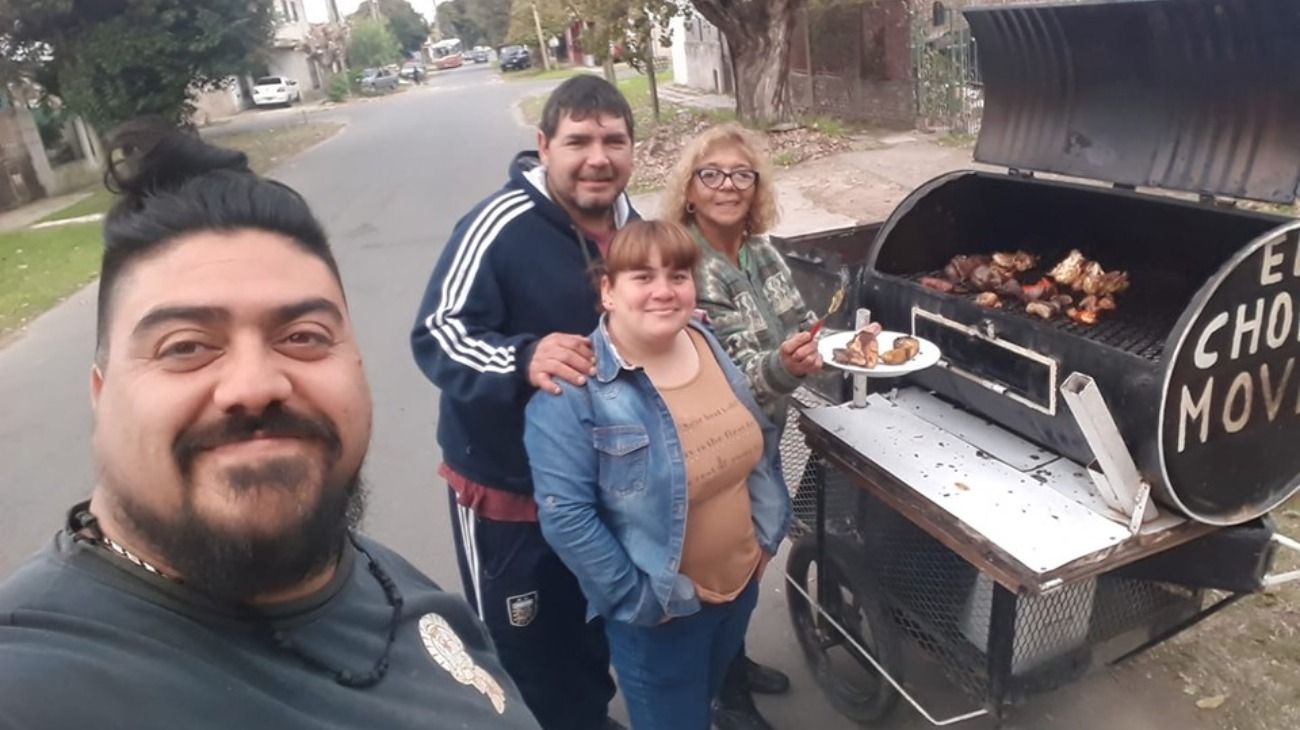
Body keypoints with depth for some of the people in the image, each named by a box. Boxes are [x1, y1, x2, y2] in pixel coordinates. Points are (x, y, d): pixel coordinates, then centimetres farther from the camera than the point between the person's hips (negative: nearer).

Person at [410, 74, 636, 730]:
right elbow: (436, 333, -25)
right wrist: (523, 360, -41)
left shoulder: (630, 221, 2)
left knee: (595, 626, 28)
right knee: (522, 648, 12)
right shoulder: (502, 225, -23)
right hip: (506, 484, -7)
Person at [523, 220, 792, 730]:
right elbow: (565, 515, -25)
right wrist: (637, 598, -19)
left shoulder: (709, 346, -4)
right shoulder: (574, 388, -25)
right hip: (659, 612, -6)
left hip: (742, 581, 6)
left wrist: (766, 535, 6)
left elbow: (758, 444, 8)